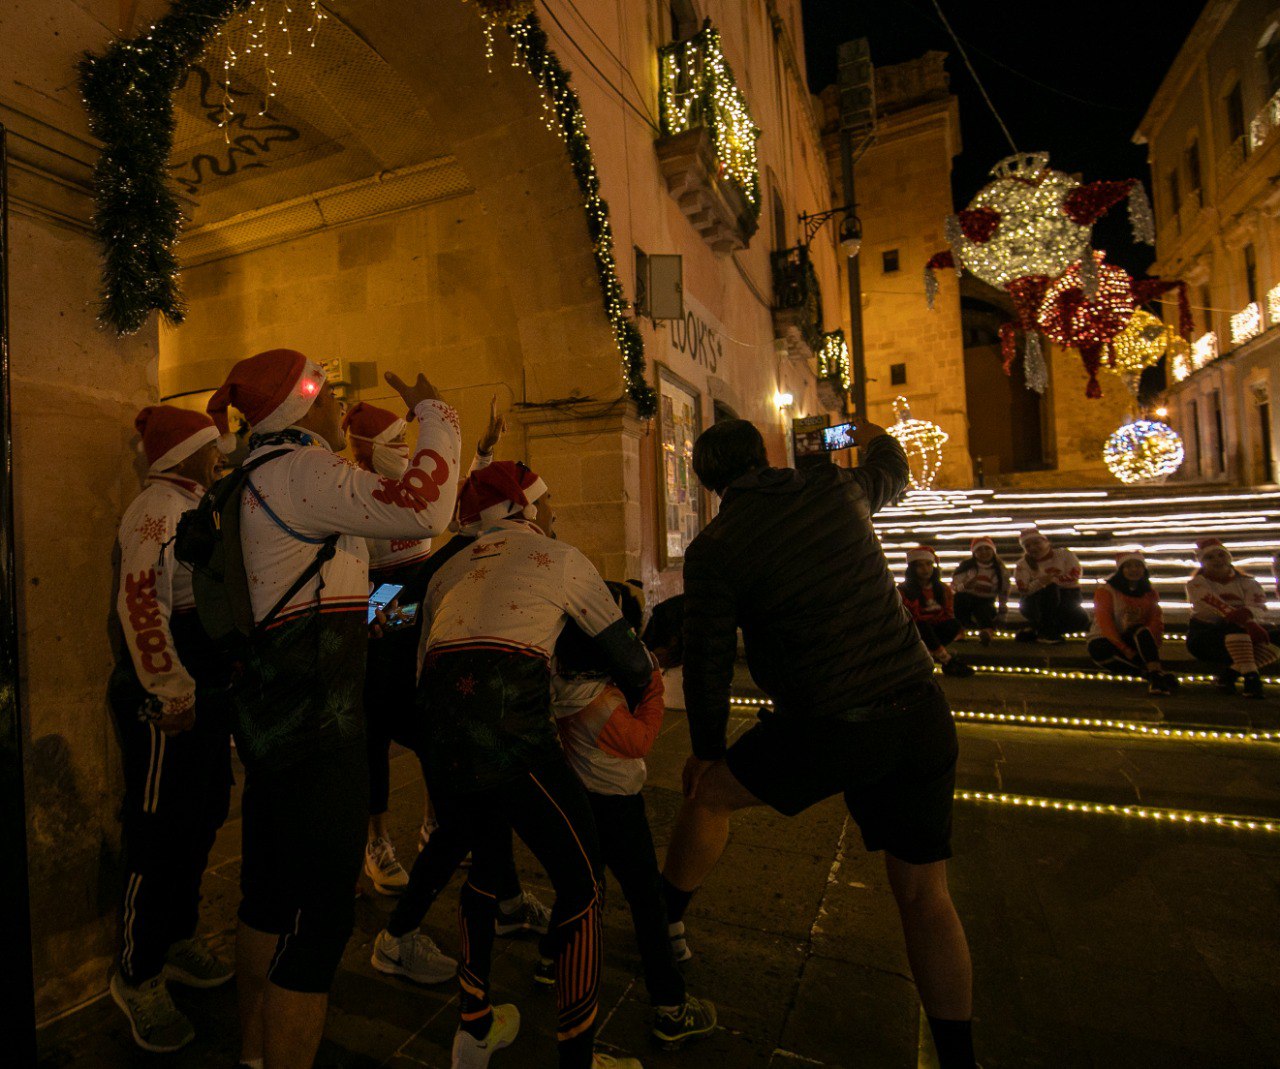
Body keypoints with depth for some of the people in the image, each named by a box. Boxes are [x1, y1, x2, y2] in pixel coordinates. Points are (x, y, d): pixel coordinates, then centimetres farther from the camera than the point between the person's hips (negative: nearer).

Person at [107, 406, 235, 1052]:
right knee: (160, 836, 1)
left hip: (205, 694, 10)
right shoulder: (158, 508, -13)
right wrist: (173, 694, -24)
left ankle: (178, 942, 36)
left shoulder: (195, 508, 17)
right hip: (165, 703, -10)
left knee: (199, 824, 19)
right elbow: (140, 604, -24)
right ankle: (138, 977, 19)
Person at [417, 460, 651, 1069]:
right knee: (581, 882, 10)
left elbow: (426, 662, 20)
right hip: (509, 727, -6)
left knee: (486, 860, 29)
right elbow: (627, 656, 12)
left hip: (440, 731, 7)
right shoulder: (561, 560, 9)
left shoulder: (447, 573, 23)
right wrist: (635, 703, 32)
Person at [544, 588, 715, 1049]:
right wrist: (654, 684, -19)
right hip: (615, 804, -8)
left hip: (583, 798, 9)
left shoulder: (566, 677, -4)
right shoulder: (597, 698, -31)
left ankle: (552, 957, 44)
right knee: (647, 900, 4)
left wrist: (646, 670, -6)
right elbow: (640, 740, -23)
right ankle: (671, 1011, 15)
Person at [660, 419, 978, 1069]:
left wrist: (706, 749, 11)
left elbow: (708, 663, -5)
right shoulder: (836, 488, 4)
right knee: (923, 895, 18)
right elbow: (891, 475, 28)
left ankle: (664, 921, 41)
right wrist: (877, 437, 51)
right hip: (921, 714, 5)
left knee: (709, 792, 21)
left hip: (832, 726, -4)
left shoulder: (713, 549, -9)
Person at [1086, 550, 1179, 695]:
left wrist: (1151, 646, -23)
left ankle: (1155, 674, -45)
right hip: (1104, 641, -3)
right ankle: (1153, 673, -36)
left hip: (1136, 641, 3)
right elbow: (1105, 623, -15)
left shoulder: (1150, 593, 8)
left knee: (1140, 632, -33)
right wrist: (1125, 650, -24)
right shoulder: (1106, 590, -6)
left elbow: (1156, 622, -3)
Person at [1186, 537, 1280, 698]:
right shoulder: (1197, 584, -5)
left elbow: (1262, 611, -14)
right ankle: (1250, 675, -38)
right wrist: (1247, 623, -39)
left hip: (1243, 636, 5)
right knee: (1236, 626, -34)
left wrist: (1248, 612, -39)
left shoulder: (1247, 583, 6)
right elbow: (1217, 608, -23)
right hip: (1205, 635, -5)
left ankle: (1231, 671, -23)